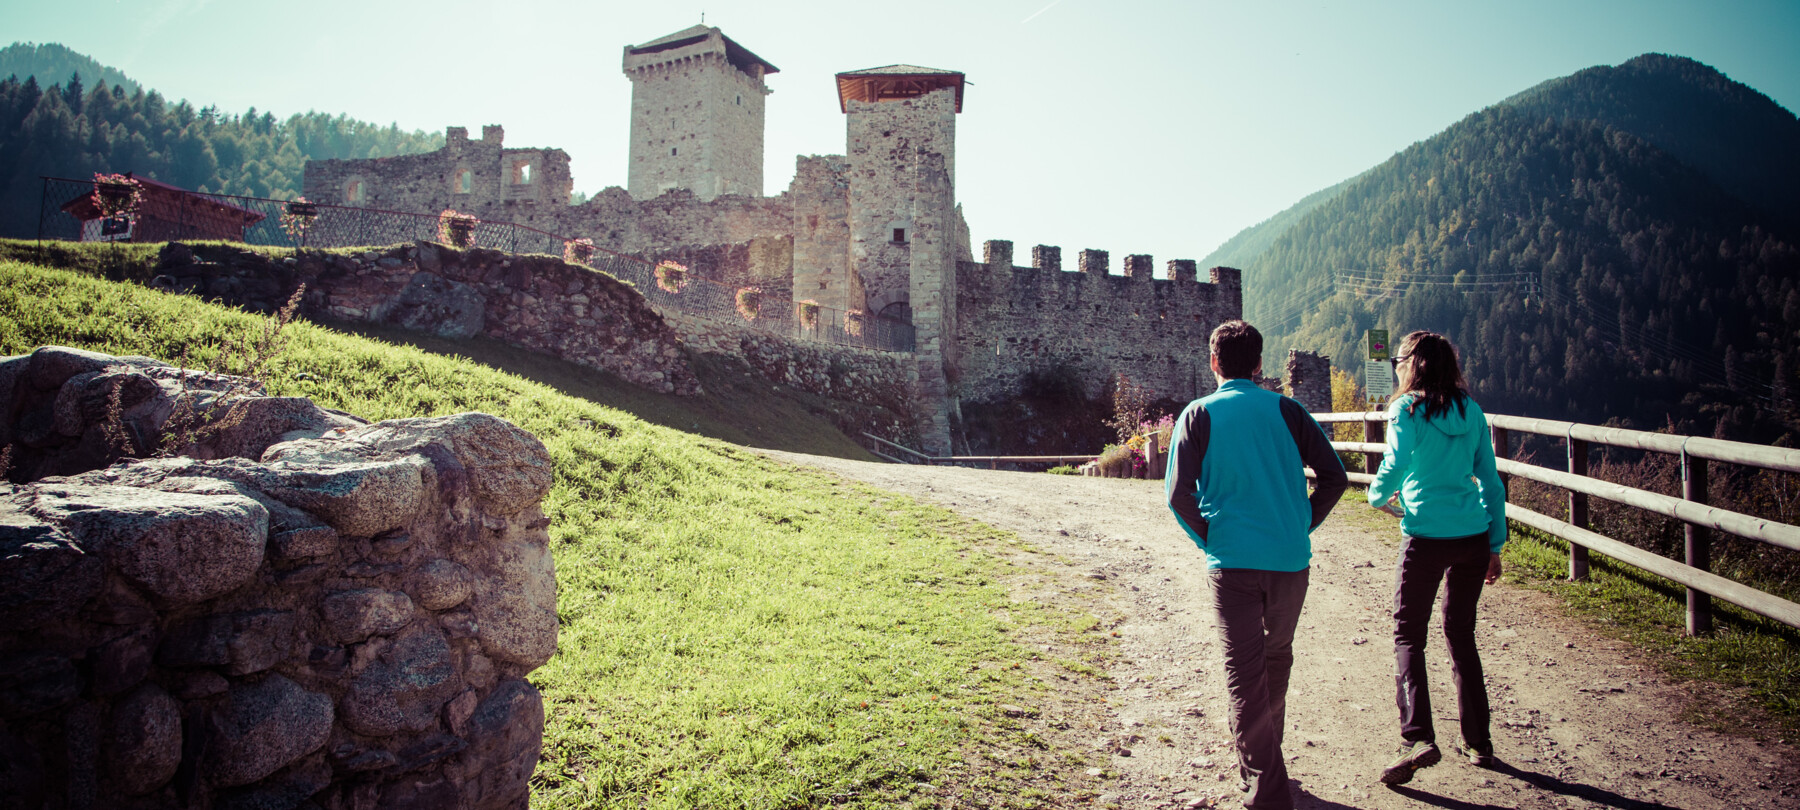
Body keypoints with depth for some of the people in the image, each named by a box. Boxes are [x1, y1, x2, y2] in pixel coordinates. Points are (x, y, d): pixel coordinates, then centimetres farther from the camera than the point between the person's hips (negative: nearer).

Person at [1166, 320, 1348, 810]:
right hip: (1290, 559, 3)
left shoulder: (1199, 415, -1)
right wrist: (1302, 526, 9)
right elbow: (1334, 478, -1)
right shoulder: (1286, 411, 4)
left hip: (1233, 562, -3)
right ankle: (1263, 757, 39)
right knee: (1276, 658, 22)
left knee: (1245, 672, 2)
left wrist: (1209, 541, 4)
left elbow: (1179, 496, -9)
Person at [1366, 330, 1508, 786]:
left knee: (1408, 637, 3)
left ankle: (1418, 738, -11)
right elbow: (1490, 482, 11)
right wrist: (1495, 546, 16)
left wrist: (1378, 497, 5)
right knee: (1461, 635, 17)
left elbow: (1395, 465, -17)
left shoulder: (1408, 409, -6)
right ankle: (1478, 743, 21)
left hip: (1428, 538, -5)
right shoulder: (1471, 411, 9)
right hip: (1474, 538, 5)